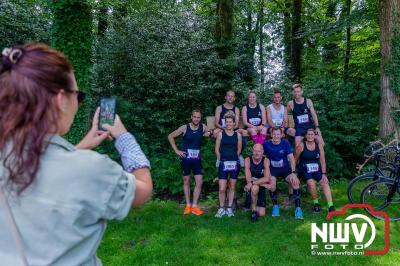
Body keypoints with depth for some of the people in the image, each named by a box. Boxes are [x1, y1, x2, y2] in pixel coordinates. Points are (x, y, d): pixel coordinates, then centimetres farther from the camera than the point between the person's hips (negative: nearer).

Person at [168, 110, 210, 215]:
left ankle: (194, 206, 6)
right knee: (186, 181, 9)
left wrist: (209, 133, -12)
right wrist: (176, 150, -6)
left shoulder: (203, 127, -4)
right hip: (185, 158, -2)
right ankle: (188, 205, 19)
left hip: (197, 159, 2)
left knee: (199, 182, -4)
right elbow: (170, 136, -2)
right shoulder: (185, 128, -9)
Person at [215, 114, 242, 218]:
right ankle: (221, 208, 13)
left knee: (232, 187, 10)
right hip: (223, 163, -1)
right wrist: (221, 159, 8)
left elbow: (239, 150, 11)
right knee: (222, 189, -4)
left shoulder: (238, 135, 4)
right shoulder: (220, 134, 1)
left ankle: (229, 208, 22)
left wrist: (233, 157, 12)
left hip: (234, 163, 2)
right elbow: (217, 149, 4)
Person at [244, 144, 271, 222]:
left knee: (261, 214, -5)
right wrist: (264, 184, -24)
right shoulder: (247, 160, -15)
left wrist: (253, 182, -36)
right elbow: (248, 179, -21)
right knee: (255, 187, -38)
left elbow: (267, 179, -25)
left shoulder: (266, 161, -13)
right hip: (251, 187, -1)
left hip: (261, 188, 1)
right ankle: (253, 210, -16)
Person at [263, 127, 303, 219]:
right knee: (272, 183, -29)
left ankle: (298, 208, -12)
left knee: (295, 182, -24)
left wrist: (293, 172, -21)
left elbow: (291, 158, -10)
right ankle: (275, 205, -4)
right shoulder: (266, 144, -10)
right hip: (272, 168, -1)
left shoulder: (285, 143, -10)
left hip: (285, 168, 1)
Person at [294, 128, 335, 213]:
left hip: (317, 170, 3)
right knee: (311, 183, -28)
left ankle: (331, 206, -19)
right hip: (305, 170, -3)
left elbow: (322, 160, 2)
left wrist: (324, 174, -4)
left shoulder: (319, 145, 2)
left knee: (325, 182, -21)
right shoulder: (301, 146, -6)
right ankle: (316, 203, -4)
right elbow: (295, 159, -2)